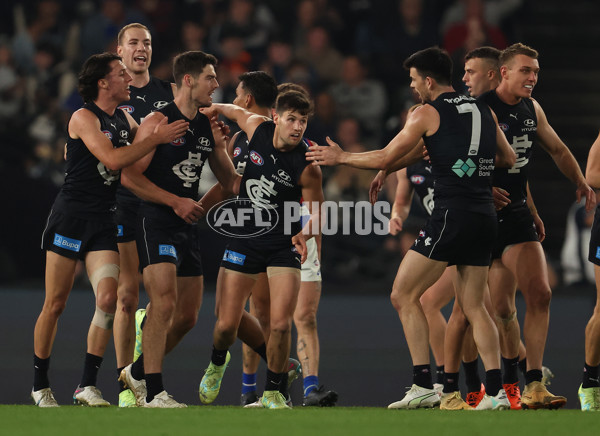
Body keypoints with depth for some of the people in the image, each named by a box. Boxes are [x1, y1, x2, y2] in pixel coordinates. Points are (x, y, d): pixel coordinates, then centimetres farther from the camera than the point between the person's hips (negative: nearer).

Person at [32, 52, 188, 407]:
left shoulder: (124, 118, 12)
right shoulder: (84, 117, -8)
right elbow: (113, 159, -20)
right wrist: (157, 138, -18)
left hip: (105, 220, 5)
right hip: (71, 215, -5)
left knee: (108, 299, -12)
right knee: (55, 304, -1)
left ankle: (87, 385, -8)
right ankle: (40, 385, 11)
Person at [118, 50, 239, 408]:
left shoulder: (210, 127, 12)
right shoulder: (159, 121, -9)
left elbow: (230, 180, 20)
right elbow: (130, 176, -12)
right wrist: (176, 201, -17)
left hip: (189, 227, 8)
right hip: (157, 221, -7)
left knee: (187, 317, 8)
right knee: (164, 304, -19)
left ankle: (138, 372, 27)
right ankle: (153, 393, -17)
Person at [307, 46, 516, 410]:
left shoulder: (428, 113, -3)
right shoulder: (483, 110, 15)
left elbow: (385, 159, 1)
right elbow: (509, 158, 24)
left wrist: (340, 158, 14)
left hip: (451, 214, -7)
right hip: (485, 216, 7)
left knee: (404, 295, 1)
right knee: (474, 306, 12)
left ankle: (424, 386, -6)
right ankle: (495, 390, 1)